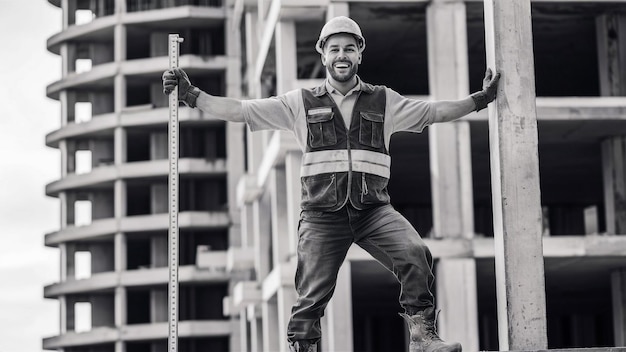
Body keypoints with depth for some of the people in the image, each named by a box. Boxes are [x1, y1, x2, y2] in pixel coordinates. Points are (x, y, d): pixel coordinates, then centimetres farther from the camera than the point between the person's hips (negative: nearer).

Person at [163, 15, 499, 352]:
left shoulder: (383, 101, 14)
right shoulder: (301, 103, 10)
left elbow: (434, 111, 19)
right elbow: (239, 110, 9)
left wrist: (480, 99, 14)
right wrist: (191, 95, 2)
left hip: (373, 210, 0)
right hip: (322, 214, 0)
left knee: (415, 255, -22)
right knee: (312, 293, -3)